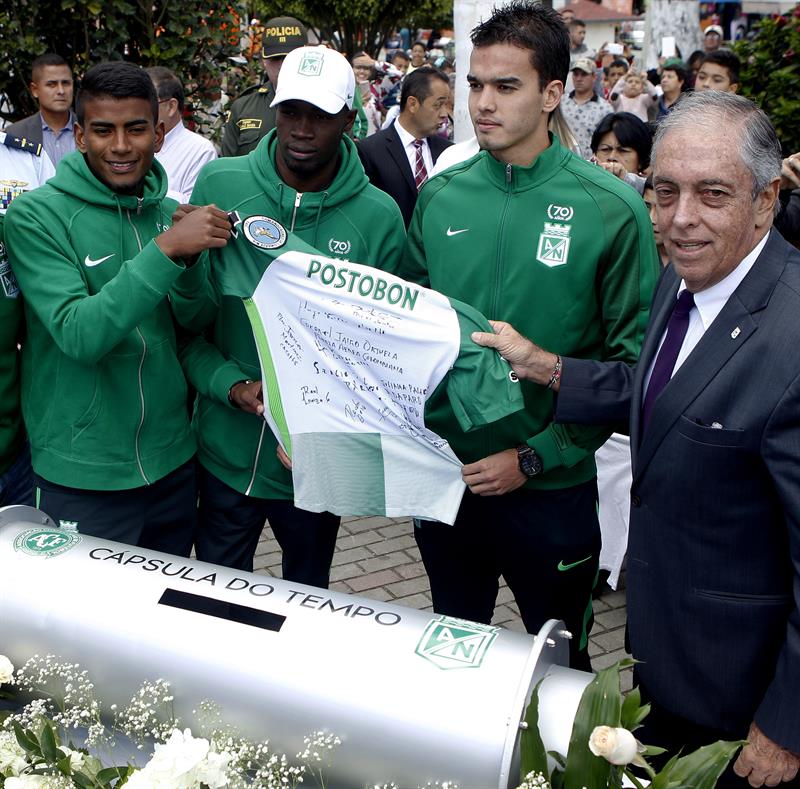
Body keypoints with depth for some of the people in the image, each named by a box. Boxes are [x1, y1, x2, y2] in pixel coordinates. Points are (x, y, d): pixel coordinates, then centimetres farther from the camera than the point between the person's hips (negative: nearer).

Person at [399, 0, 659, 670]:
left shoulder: (611, 208, -12)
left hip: (551, 488, -3)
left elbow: (632, 361, -12)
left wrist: (535, 458, -17)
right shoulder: (440, 196, -1)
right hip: (444, 475, 3)